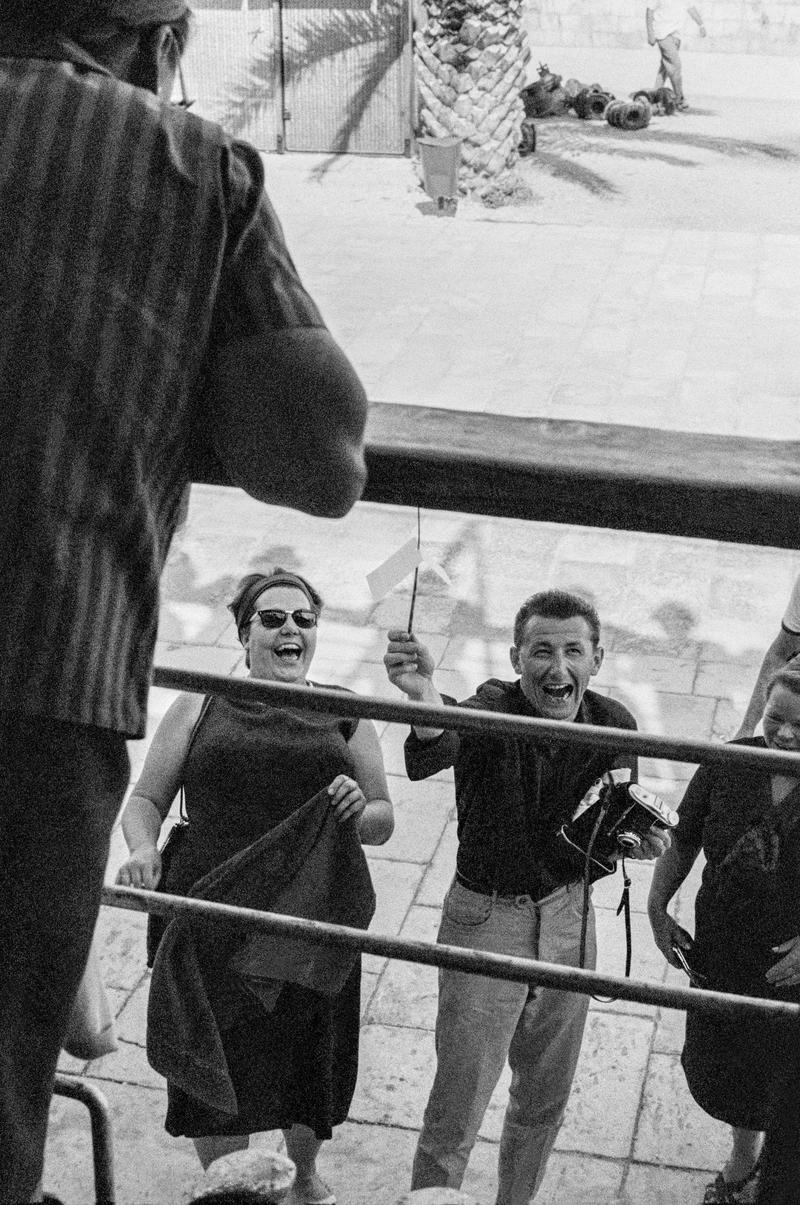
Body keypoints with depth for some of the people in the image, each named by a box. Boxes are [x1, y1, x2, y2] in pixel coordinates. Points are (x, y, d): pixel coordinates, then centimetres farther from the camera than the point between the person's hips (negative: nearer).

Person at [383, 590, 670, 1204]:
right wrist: (425, 700, -70)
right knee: (456, 1114, 3)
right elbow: (434, 750, -48)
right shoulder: (494, 709, -23)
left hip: (569, 918, 5)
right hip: (485, 918, -5)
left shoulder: (613, 724, -8)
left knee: (545, 1101, 22)